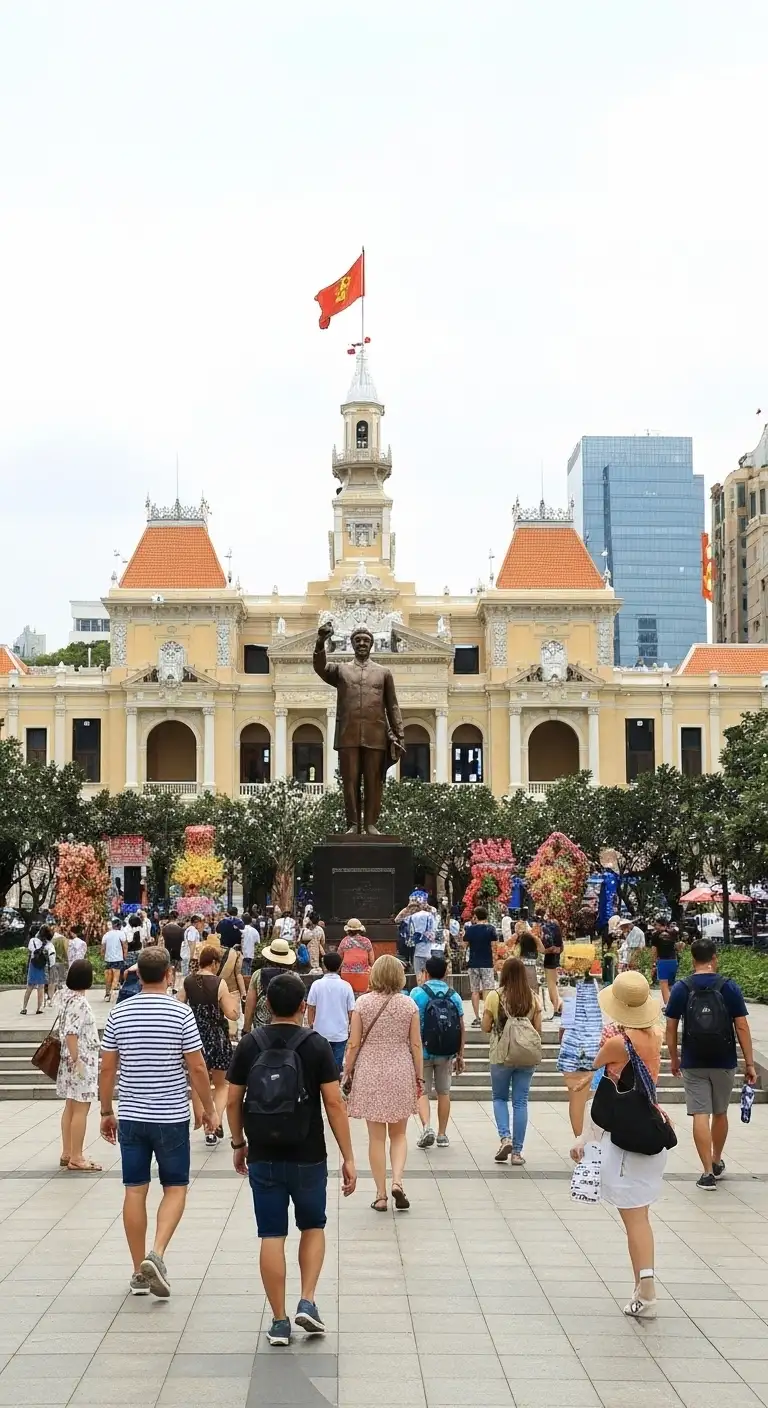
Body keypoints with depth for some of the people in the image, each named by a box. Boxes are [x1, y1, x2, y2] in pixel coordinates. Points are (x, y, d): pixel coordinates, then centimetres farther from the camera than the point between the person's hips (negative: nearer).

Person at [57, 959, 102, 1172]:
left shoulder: (66, 995, 6)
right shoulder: (79, 1002, -22)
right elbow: (71, 1034, -26)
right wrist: (77, 1061, -22)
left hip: (72, 1059, 10)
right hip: (81, 1060, -10)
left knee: (71, 1107, 16)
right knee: (80, 1109, -3)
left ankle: (67, 1153, 23)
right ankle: (76, 1158, 2)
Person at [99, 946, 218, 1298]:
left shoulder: (119, 1013, -1)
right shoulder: (181, 1013, -10)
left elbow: (107, 1068, 2)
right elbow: (197, 1068, -8)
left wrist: (106, 1112, 13)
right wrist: (209, 1109, 5)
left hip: (131, 1115, 3)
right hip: (172, 1116, -3)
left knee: (135, 1190, 9)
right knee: (175, 1187, 9)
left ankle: (139, 1272, 15)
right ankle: (157, 1254, -10)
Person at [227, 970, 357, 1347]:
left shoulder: (249, 1045, -1)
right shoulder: (316, 1045, -8)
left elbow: (233, 1101, 2)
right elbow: (334, 1104, -10)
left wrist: (238, 1143, 18)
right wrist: (348, 1157, -4)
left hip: (263, 1158, 1)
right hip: (308, 1157, -1)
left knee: (272, 1237, 7)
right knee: (313, 1227, 19)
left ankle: (279, 1322, 10)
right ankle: (308, 1302, 6)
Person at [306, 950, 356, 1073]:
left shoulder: (317, 984, -9)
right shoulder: (346, 986, -8)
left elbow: (310, 1008, -3)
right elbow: (351, 1011, -3)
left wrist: (311, 1025, 12)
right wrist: (348, 1028, 13)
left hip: (320, 1032, 0)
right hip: (340, 1033, 0)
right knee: (336, 1066, 6)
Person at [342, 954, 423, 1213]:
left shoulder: (363, 1002, -4)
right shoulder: (409, 1004, -2)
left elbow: (353, 1044, -4)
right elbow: (416, 1045, 0)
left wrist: (346, 1073, 5)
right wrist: (419, 1077, 9)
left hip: (369, 1073, -1)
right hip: (401, 1072, 1)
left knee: (376, 1136, 7)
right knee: (398, 1134, 15)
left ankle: (381, 1194, 9)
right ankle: (397, 1181, -6)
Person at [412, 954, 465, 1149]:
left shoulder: (417, 993, -8)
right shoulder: (454, 996, 1)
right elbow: (461, 1029, 2)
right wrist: (460, 1055, 11)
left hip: (423, 1051, -3)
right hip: (446, 1053, 3)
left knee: (422, 1092, 6)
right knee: (443, 1092, 14)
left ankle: (427, 1126, -14)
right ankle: (442, 1135, 18)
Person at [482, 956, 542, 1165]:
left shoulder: (495, 996, -8)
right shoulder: (533, 998, -1)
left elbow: (486, 1027, -4)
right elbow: (538, 1030, 2)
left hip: (501, 1056, -2)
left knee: (499, 1098, 16)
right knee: (520, 1102, 8)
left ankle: (505, 1138, -5)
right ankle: (517, 1151, 8)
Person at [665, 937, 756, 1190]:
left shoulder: (681, 988, -4)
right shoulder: (729, 987, -6)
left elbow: (671, 1027, -1)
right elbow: (742, 1027, -7)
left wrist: (674, 1058, 12)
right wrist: (750, 1064, -2)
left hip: (693, 1064, -1)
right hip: (724, 1062, 1)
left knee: (700, 1116, 0)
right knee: (720, 1113, 19)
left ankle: (708, 1173, -5)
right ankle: (717, 1162, 35)